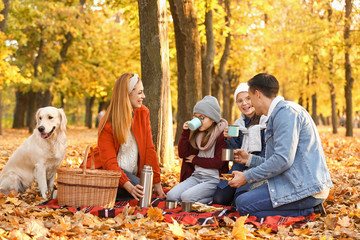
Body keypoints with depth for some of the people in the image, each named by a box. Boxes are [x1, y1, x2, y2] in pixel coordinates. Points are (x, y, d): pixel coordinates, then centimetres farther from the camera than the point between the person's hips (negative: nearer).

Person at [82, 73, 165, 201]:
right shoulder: (107, 123, -16)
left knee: (144, 192, -21)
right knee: (141, 189, -29)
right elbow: (109, 161, -22)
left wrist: (156, 182, -3)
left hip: (130, 174, 7)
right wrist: (128, 186, -37)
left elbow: (149, 149, 1)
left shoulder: (143, 113, -2)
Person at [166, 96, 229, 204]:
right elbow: (182, 153, 7)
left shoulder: (222, 134, -7)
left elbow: (218, 162, -13)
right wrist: (185, 132, -3)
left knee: (186, 197, -28)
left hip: (214, 179, -7)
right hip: (196, 176, 7)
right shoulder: (196, 133, 11)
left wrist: (195, 160, -2)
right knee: (171, 196, -14)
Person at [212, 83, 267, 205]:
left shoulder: (266, 121, -4)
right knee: (219, 199, -13)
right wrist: (229, 139, -7)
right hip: (240, 166, 5)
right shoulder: (238, 124, 14)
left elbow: (267, 151, -8)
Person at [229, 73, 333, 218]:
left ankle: (307, 212, -9)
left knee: (243, 204, -14)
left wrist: (247, 177, -12)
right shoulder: (277, 114, 22)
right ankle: (308, 207, 4)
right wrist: (250, 159, 30)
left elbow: (283, 160, -21)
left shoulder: (286, 111, -12)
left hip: (306, 188, -11)